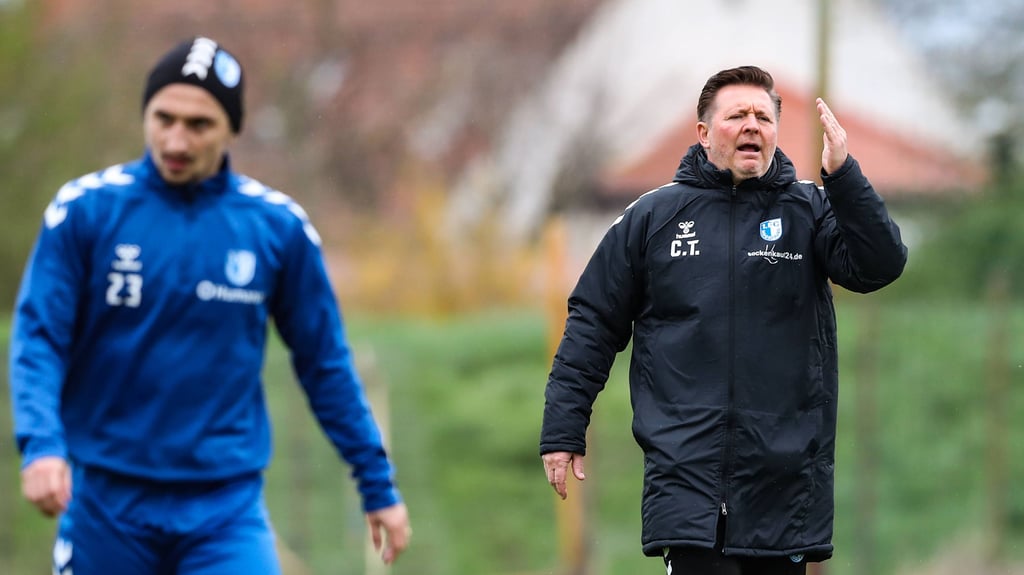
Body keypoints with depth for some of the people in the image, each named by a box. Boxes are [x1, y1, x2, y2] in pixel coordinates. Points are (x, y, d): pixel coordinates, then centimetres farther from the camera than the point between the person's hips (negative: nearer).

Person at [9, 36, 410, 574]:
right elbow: (37, 337, -6)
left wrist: (379, 488, 10)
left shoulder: (278, 226, 1)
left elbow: (325, 364, 9)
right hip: (106, 503, 0)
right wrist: (40, 445, -24)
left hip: (228, 508, 0)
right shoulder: (85, 208, -3)